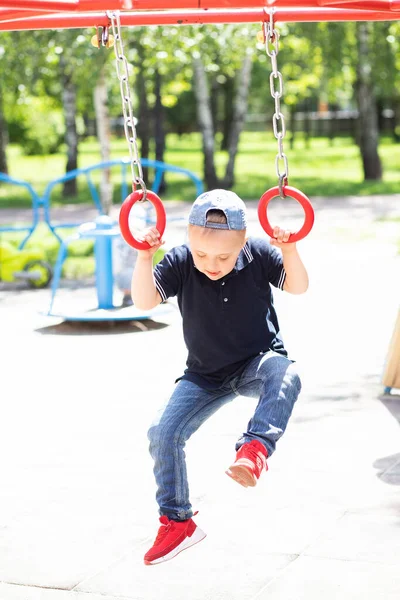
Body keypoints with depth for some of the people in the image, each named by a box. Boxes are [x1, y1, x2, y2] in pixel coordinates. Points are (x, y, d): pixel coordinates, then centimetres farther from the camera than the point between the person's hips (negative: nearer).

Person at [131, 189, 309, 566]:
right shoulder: (179, 263, -14)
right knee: (162, 432, -10)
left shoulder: (258, 255, -15)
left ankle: (255, 448, -45)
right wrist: (144, 259, -37)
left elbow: (298, 287, -15)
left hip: (258, 363, -2)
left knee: (286, 376, -38)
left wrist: (289, 252, -33)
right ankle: (177, 522, 4)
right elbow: (144, 301, -22)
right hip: (205, 376, 2)